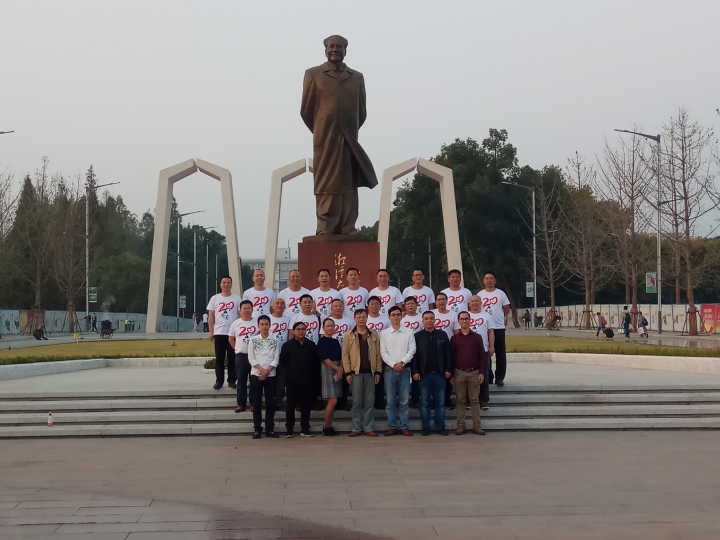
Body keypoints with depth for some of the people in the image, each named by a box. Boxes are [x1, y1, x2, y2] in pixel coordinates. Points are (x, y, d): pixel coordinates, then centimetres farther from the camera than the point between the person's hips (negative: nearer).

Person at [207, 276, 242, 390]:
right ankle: (219, 381, 10)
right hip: (219, 333, 1)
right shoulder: (215, 298, 8)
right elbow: (211, 316, 8)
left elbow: (241, 315, 5)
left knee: (232, 358, 2)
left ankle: (232, 380, 11)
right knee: (219, 358, 3)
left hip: (233, 333, -1)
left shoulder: (237, 298, 5)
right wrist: (210, 331, 1)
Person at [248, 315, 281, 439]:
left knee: (271, 403, 1)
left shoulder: (274, 341, 6)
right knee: (256, 403, 1)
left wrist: (267, 371, -12)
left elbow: (276, 359, 0)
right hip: (256, 375, -1)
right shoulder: (253, 340, 4)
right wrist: (261, 369, -12)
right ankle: (257, 429, 6)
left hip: (270, 375, 1)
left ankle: (269, 429, 8)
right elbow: (251, 358, -2)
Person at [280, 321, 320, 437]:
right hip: (292, 381, -2)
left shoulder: (311, 345, 10)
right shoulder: (287, 345, 3)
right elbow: (282, 361, 2)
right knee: (291, 405, 1)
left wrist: (312, 373, 5)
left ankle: (305, 429, 11)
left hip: (307, 380, 2)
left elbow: (316, 361, 13)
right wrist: (289, 372, -1)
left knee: (306, 405, 4)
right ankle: (289, 429, 7)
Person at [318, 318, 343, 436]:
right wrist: (337, 368, -11)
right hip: (327, 369, -7)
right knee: (332, 400, -12)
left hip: (338, 370, 7)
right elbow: (324, 358, -12)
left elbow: (340, 357, 16)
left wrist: (341, 369, -1)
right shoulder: (322, 341, -5)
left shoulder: (336, 341, 17)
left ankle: (328, 426, 12)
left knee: (332, 401, 7)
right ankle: (327, 427, -4)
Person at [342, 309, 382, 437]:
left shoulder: (374, 335, 10)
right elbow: (345, 354, 1)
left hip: (370, 372, 1)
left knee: (370, 402, 3)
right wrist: (348, 372, -6)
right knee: (357, 402, 1)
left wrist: (378, 371, 2)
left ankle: (369, 428, 8)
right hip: (356, 372, -1)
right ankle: (356, 428, 7)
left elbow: (378, 354, 9)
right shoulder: (349, 335, 5)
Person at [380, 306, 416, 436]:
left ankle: (403, 426, 6)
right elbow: (383, 352, 1)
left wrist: (402, 362, -12)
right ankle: (392, 426, 6)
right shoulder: (384, 333, 7)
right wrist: (393, 365, -10)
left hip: (404, 368, 0)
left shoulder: (408, 333, 8)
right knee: (390, 400, 0)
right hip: (390, 369, 0)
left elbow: (412, 350, 1)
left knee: (404, 400, 1)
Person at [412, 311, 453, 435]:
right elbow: (414, 355, 1)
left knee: (440, 402, 4)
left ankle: (440, 426, 11)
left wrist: (448, 369, 0)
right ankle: (426, 427, 9)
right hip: (424, 374, -1)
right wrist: (415, 372, -7)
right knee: (424, 402, 2)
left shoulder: (442, 335, 9)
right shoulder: (417, 336, 4)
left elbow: (448, 354, 7)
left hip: (439, 373, 1)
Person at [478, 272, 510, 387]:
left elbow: (507, 309, 11)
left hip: (499, 327, -1)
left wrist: (503, 318, 6)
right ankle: (488, 377, 13)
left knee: (500, 354, 0)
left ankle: (499, 378, 7)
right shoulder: (479, 294, 8)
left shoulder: (501, 293, 5)